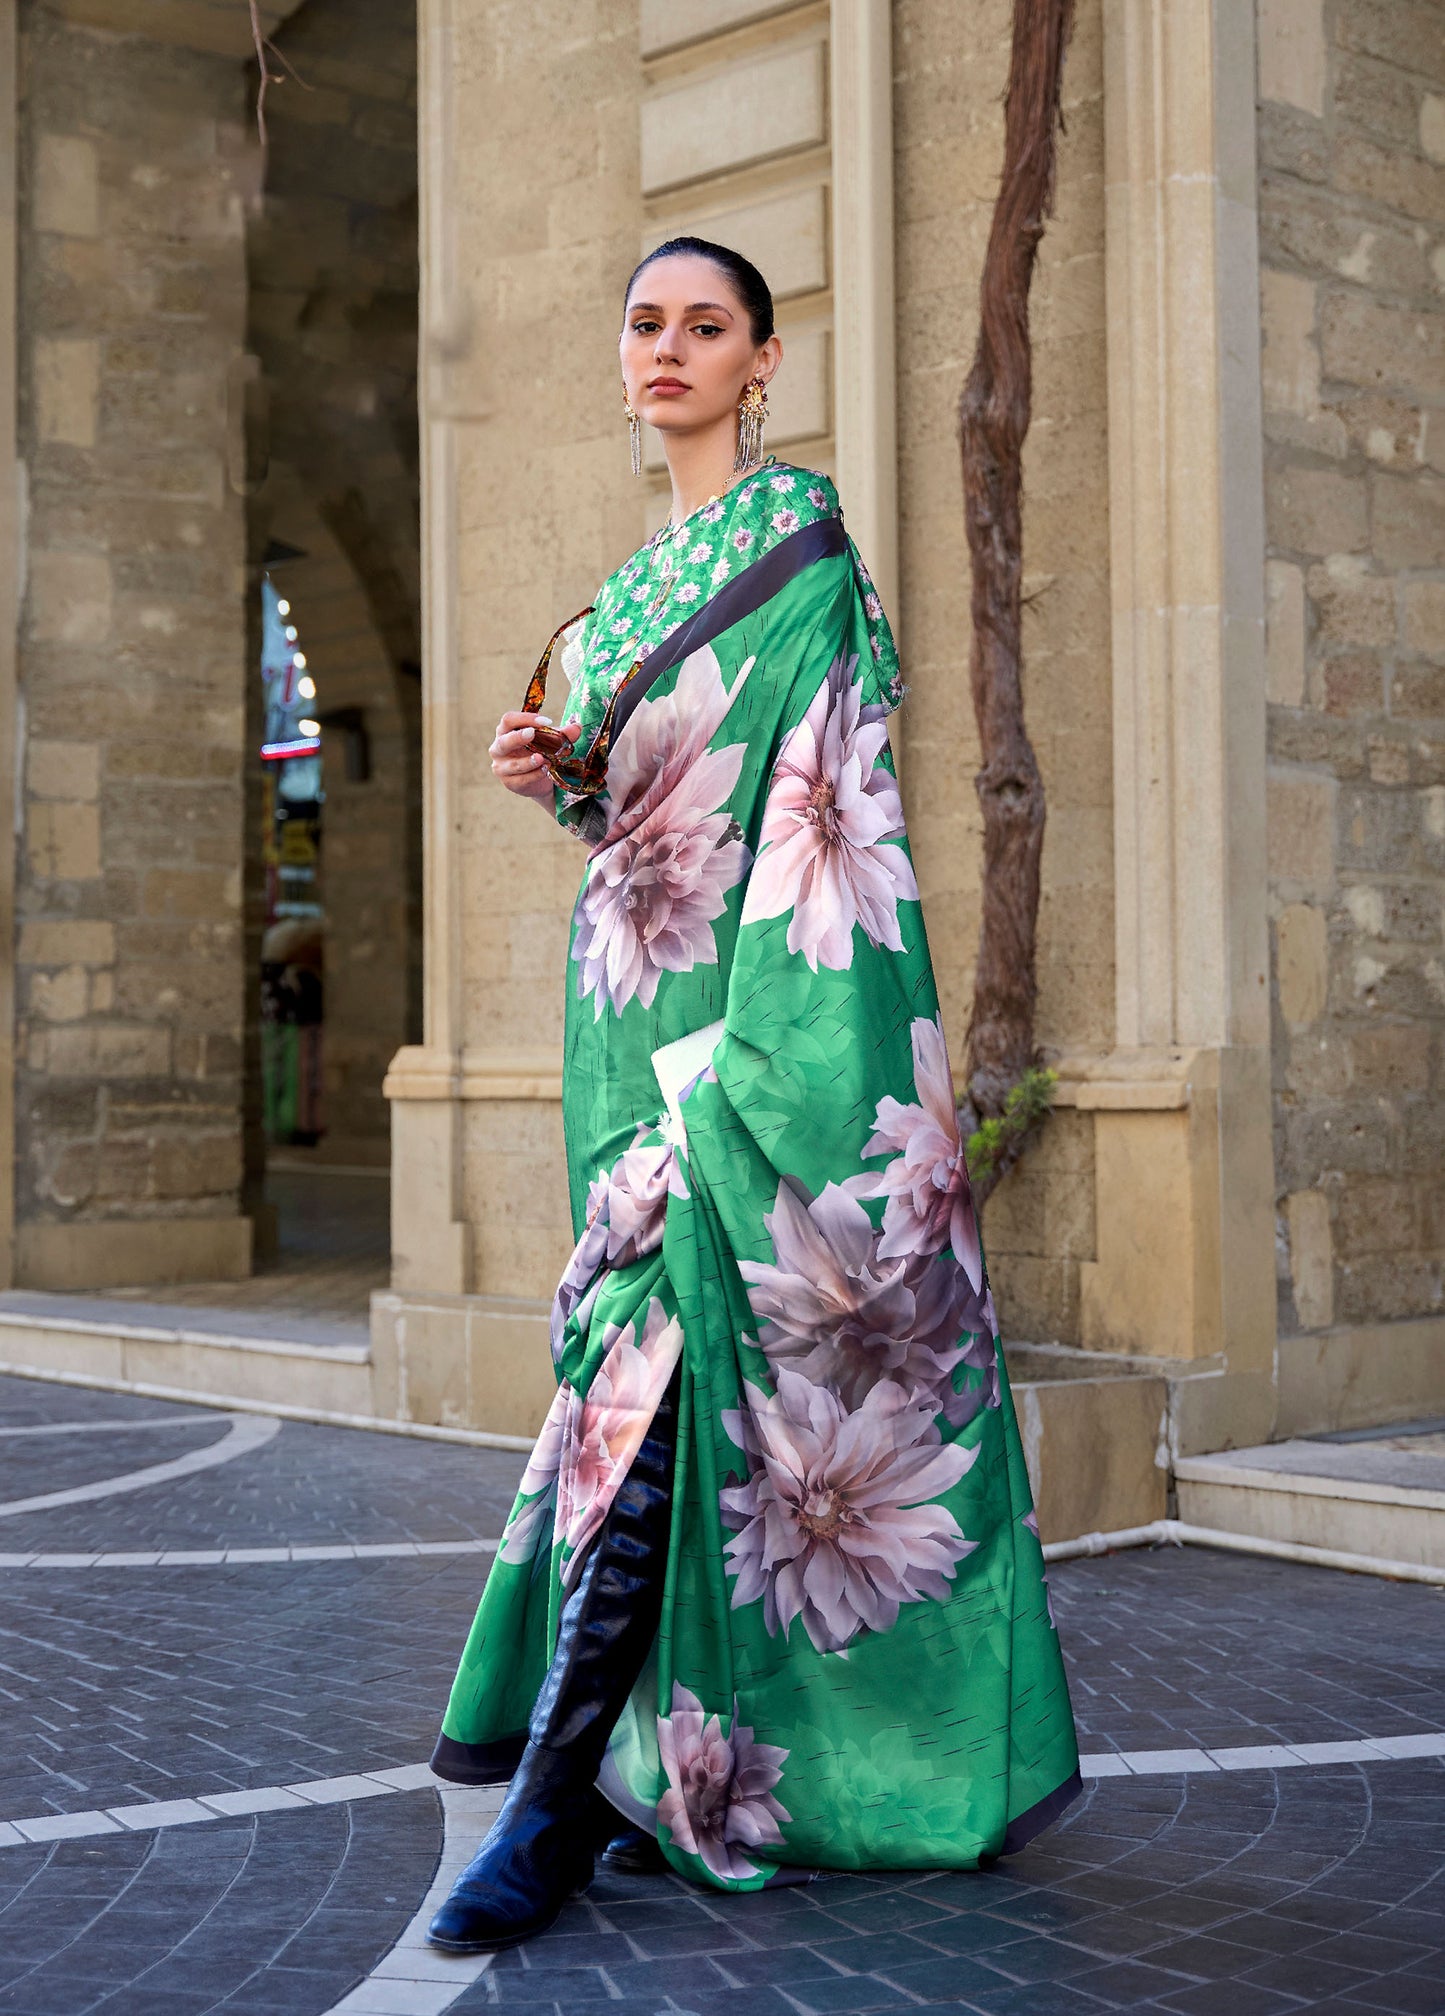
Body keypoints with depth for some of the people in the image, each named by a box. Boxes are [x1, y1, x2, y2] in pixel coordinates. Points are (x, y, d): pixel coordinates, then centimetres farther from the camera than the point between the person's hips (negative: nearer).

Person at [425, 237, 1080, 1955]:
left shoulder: (795, 538, -4)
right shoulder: (647, 574, 21)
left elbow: (810, 782, -13)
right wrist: (561, 771, 4)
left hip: (741, 985, -8)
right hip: (635, 988, 8)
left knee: (659, 1326, -14)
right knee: (664, 1334, 7)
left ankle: (562, 1787, -14)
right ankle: (659, 1757, 15)